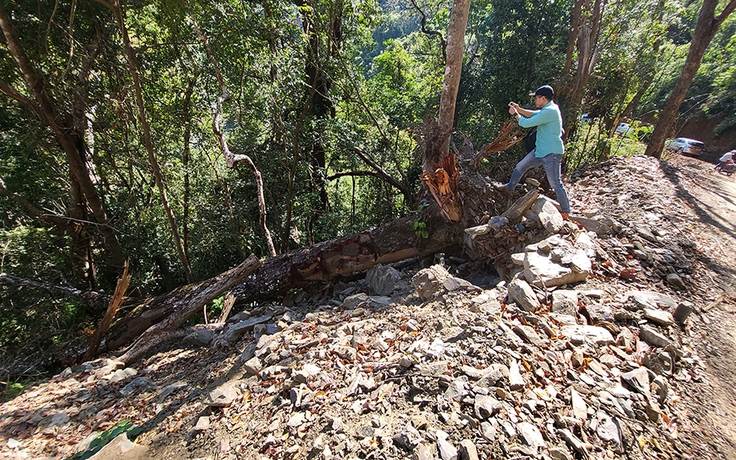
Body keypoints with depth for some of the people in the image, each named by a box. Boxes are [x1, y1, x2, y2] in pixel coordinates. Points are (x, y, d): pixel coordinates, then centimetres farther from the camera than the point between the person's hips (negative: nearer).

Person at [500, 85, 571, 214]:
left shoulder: (549, 111, -22)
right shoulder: (549, 109, 9)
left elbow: (526, 123, -21)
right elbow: (533, 114, 23)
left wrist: (515, 114, -4)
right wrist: (518, 108, 11)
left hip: (551, 153, -10)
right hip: (541, 150, 10)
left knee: (556, 184, -3)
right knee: (520, 166, 17)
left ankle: (566, 211, 8)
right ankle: (510, 186, 38)